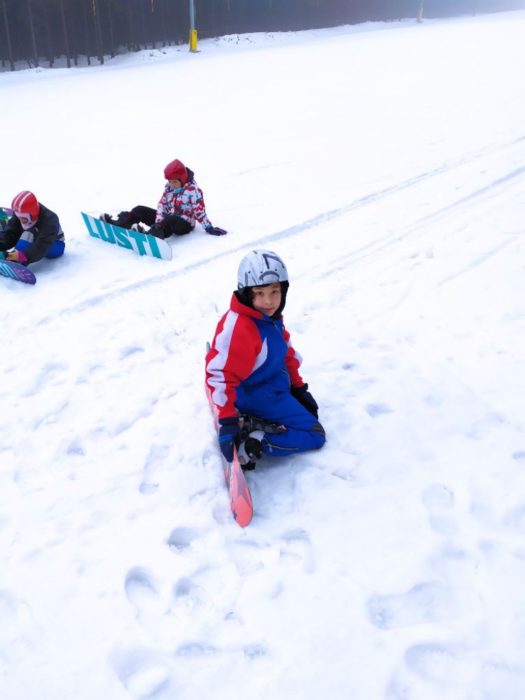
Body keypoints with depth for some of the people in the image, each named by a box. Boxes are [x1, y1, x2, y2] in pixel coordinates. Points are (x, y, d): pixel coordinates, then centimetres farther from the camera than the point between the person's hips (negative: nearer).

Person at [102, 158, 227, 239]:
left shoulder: (193, 190, -14)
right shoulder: (169, 187, 5)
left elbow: (200, 211, -18)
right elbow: (162, 204, 1)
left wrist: (209, 228, -21)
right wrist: (159, 222, -15)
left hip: (184, 223, -8)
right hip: (167, 219, 8)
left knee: (170, 221, -43)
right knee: (140, 210, 2)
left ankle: (151, 236, -68)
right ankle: (117, 224, -9)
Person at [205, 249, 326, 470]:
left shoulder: (270, 316, -2)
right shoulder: (238, 328, -31)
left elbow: (286, 351, 13)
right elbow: (219, 374, -32)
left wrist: (298, 387, 17)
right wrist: (227, 421, -32)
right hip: (257, 397, -9)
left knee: (309, 409, 31)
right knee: (314, 435, -6)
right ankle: (251, 442, -18)